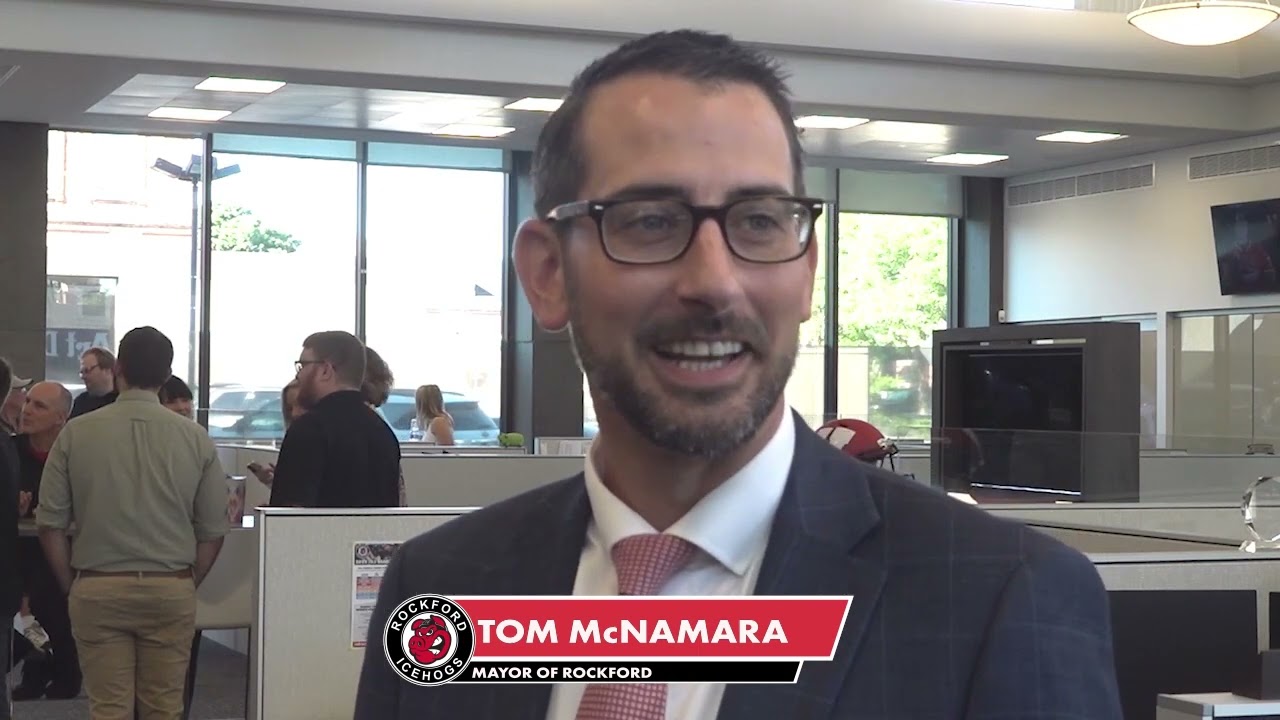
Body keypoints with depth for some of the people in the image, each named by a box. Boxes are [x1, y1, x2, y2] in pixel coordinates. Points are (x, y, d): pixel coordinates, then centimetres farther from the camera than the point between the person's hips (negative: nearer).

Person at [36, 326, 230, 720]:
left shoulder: (76, 433, -3)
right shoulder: (195, 438, -1)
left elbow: (50, 525, -1)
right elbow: (213, 531, 2)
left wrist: (72, 587, 10)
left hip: (97, 588, 0)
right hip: (172, 588, 1)